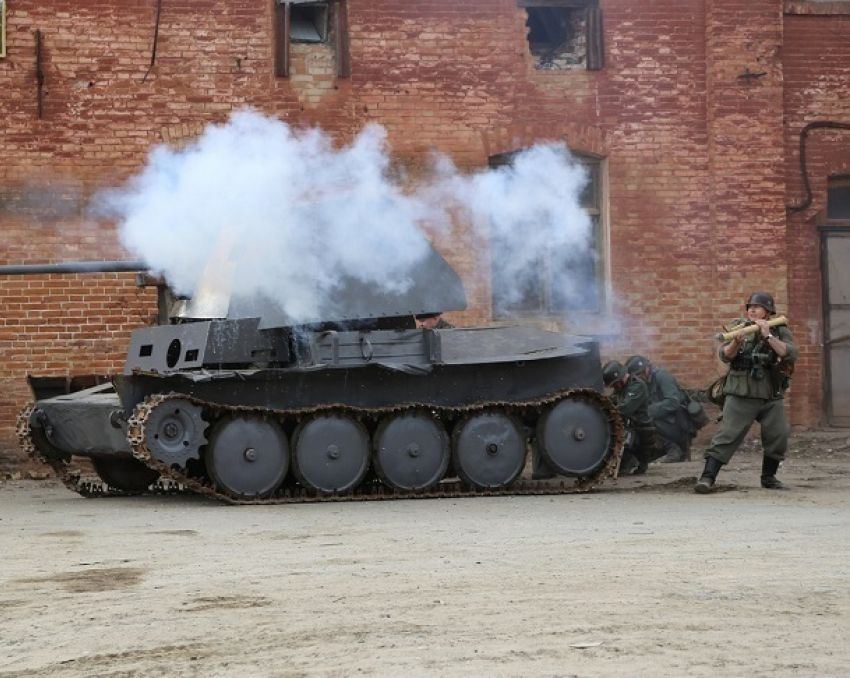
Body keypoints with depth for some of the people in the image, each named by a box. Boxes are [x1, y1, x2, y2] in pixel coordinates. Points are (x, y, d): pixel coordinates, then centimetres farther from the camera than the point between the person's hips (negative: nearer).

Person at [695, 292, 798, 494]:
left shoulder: (780, 331, 6)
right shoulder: (740, 327, 6)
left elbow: (790, 355, -11)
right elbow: (725, 356, -2)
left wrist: (768, 336, -18)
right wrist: (736, 342, -23)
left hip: (772, 397, 2)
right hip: (741, 396, -1)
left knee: (778, 435, -5)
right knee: (727, 436, -10)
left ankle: (768, 476, 14)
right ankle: (707, 477, -13)